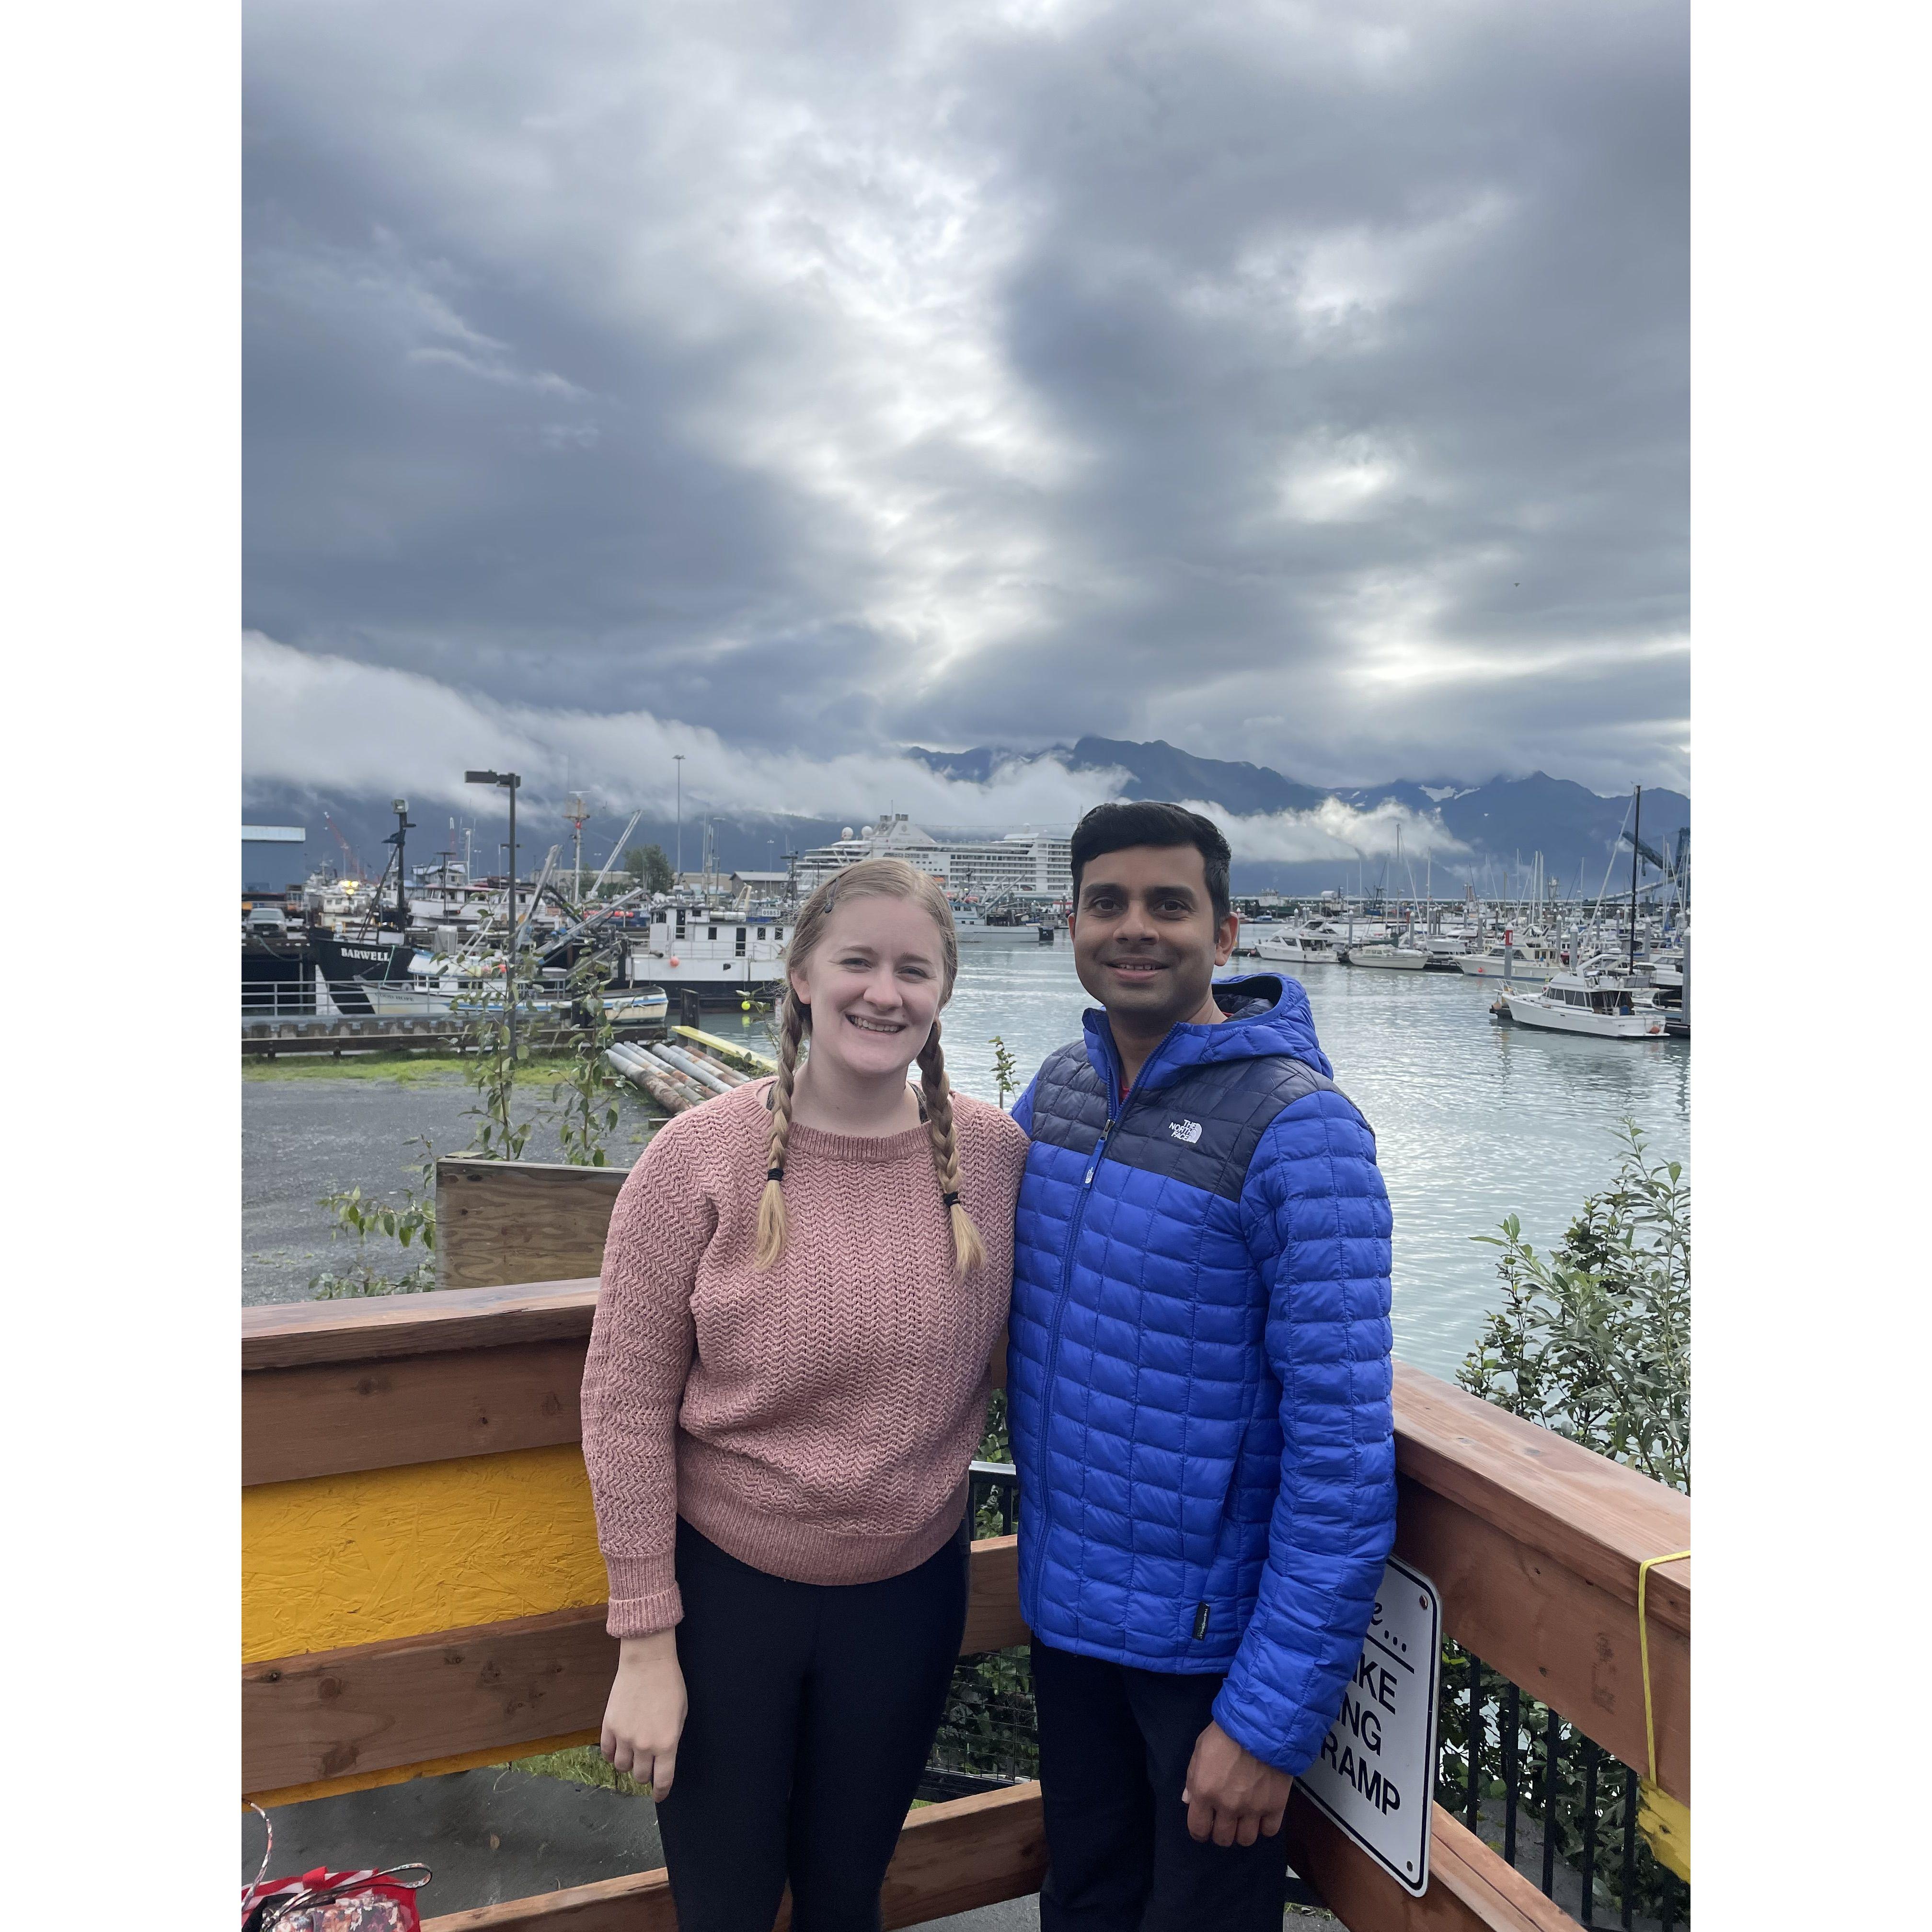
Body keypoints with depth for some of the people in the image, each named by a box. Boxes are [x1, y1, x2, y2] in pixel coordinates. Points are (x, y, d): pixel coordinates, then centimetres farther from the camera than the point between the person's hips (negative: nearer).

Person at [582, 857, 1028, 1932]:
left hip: (910, 1592, 2)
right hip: (725, 1586, -2)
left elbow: (1020, 1353, 4)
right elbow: (627, 1406, -13)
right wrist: (645, 1645, -10)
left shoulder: (996, 1154, -10)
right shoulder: (704, 1157, -17)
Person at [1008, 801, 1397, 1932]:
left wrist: (1274, 1720, -20)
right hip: (1064, 1608, 6)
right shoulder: (1061, 1086, -1)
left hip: (1212, 1639, -5)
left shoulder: (1298, 1129, -21)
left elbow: (1345, 1454, -22)